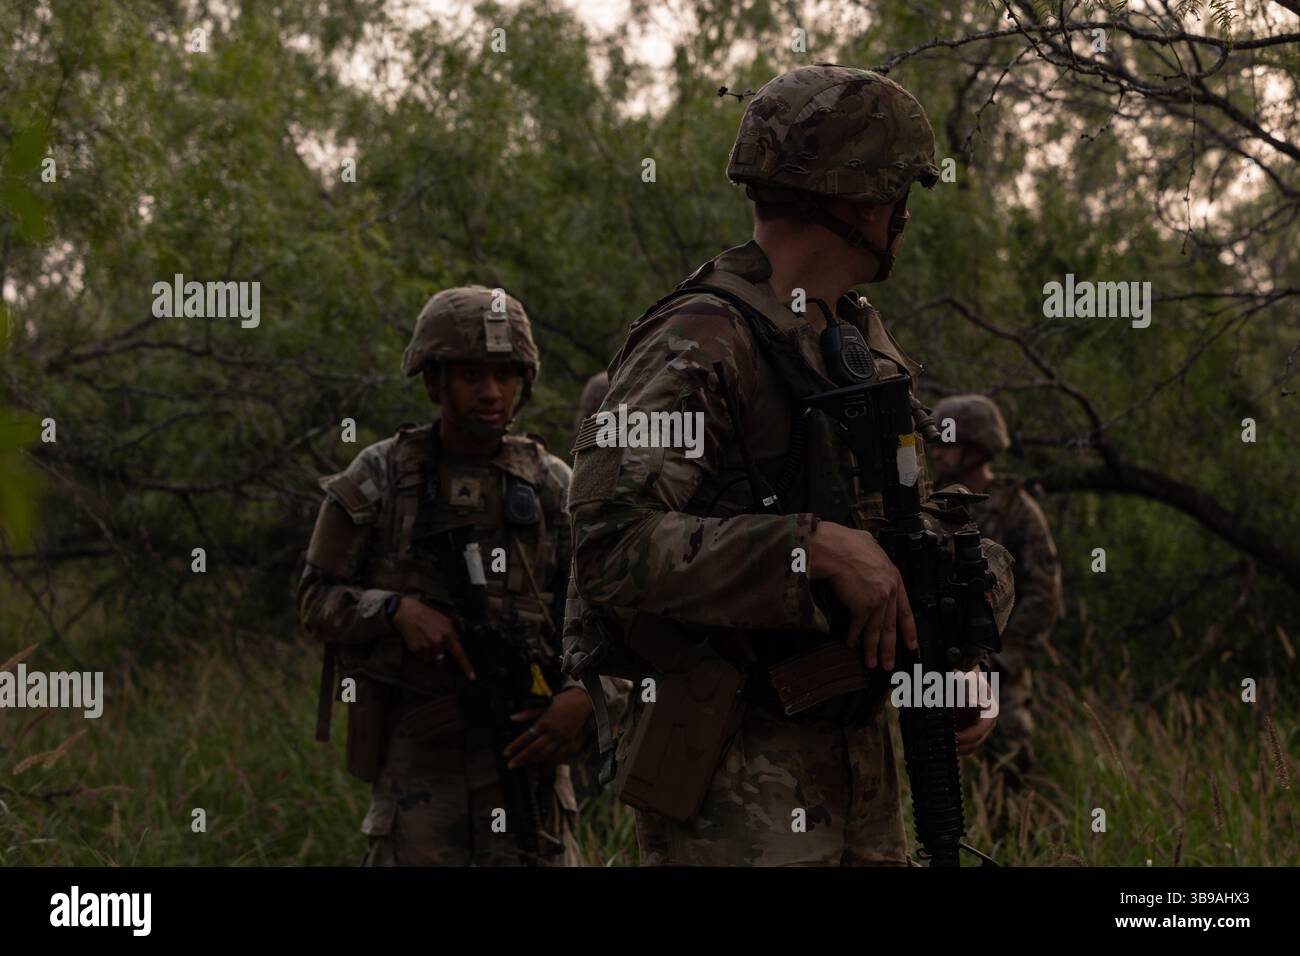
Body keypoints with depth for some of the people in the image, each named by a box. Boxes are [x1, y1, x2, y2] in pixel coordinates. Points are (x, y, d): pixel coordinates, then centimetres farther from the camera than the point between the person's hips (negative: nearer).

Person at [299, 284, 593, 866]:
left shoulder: (552, 486, 7)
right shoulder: (378, 480, 3)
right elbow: (318, 600, 5)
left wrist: (581, 698, -13)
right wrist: (398, 610, -14)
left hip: (524, 737, 1)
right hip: (416, 745, -1)